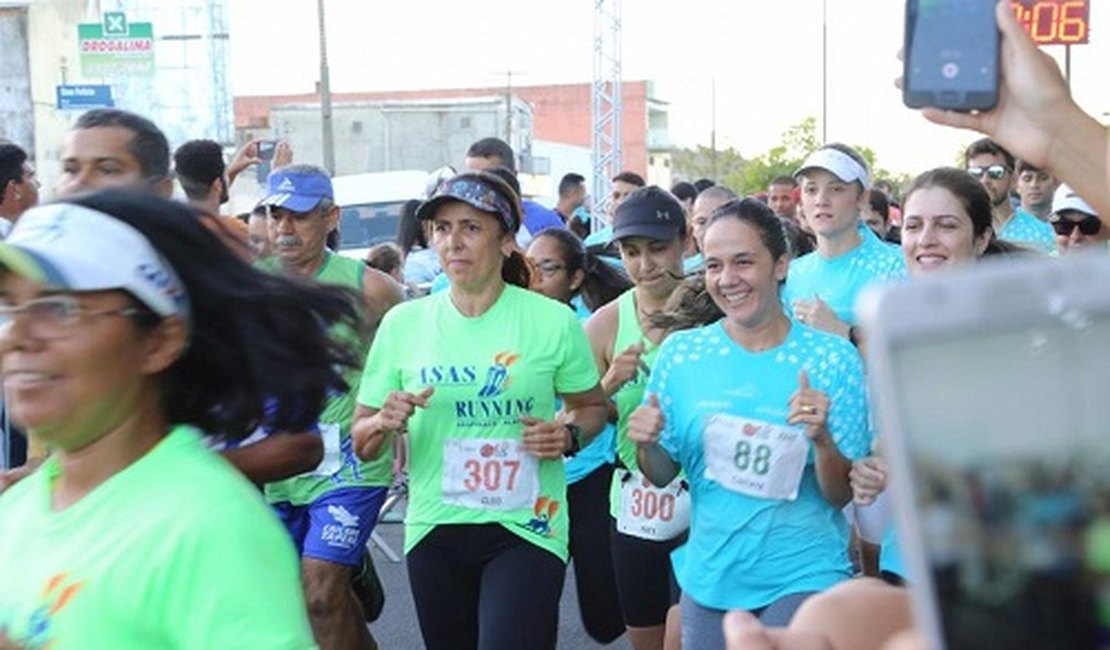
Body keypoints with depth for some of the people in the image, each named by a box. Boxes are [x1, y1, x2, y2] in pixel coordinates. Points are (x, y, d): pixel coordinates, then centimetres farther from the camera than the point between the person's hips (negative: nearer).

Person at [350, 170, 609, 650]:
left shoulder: (553, 321, -5)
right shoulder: (403, 323, 0)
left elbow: (593, 405, 10)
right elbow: (361, 443, 5)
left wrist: (569, 434, -10)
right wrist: (384, 424, -16)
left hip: (526, 527, -3)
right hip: (434, 529, 3)